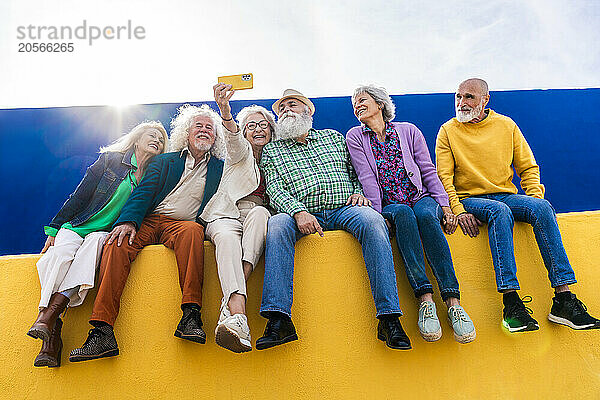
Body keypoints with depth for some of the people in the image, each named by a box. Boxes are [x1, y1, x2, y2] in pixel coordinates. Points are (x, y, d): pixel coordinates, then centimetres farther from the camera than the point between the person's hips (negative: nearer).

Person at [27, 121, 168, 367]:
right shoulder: (110, 159, 7)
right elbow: (79, 196, 4)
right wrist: (54, 229, -1)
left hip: (107, 234, 1)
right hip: (76, 226, 0)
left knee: (95, 242, -34)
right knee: (62, 252, -31)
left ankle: (50, 312, -44)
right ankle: (51, 339, -40)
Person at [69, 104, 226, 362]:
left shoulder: (220, 168, 20)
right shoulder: (165, 161, 21)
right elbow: (143, 192, 7)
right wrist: (128, 220, -11)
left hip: (182, 224, -1)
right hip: (148, 222, 2)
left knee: (192, 230, -37)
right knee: (118, 243, -29)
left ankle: (190, 315, -41)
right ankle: (102, 332, -34)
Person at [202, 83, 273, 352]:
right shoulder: (241, 152, 15)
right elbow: (234, 141, -10)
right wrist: (226, 113, -33)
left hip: (257, 215, 2)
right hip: (227, 215, -2)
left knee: (259, 212, -36)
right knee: (227, 239, -38)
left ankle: (230, 299, -45)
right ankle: (237, 313, -57)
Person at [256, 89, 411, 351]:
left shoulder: (333, 137, 25)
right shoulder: (271, 150, 18)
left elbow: (357, 171, 24)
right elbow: (274, 190, 3)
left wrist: (360, 192, 1)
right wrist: (298, 211, -16)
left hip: (344, 209, 1)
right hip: (302, 215, 0)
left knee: (372, 220, -32)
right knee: (277, 225, -33)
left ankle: (389, 317, -33)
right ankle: (278, 318, -37)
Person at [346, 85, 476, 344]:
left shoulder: (408, 131, 14)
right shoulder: (355, 137, 11)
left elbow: (428, 171, 10)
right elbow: (366, 179, -1)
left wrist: (444, 203, -3)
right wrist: (378, 214, -12)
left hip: (421, 197, 1)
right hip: (388, 205, -1)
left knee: (426, 215, -34)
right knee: (404, 214, -36)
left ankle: (453, 301, -39)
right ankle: (424, 298, -42)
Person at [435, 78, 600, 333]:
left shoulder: (506, 125, 12)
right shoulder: (448, 130, 5)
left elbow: (528, 167, 13)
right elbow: (444, 177, -3)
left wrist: (534, 197, -5)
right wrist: (458, 211, -17)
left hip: (506, 195, 3)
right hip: (469, 199, -3)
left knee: (543, 208, -27)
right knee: (500, 211, -35)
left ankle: (563, 299, -30)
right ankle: (511, 303, -41)